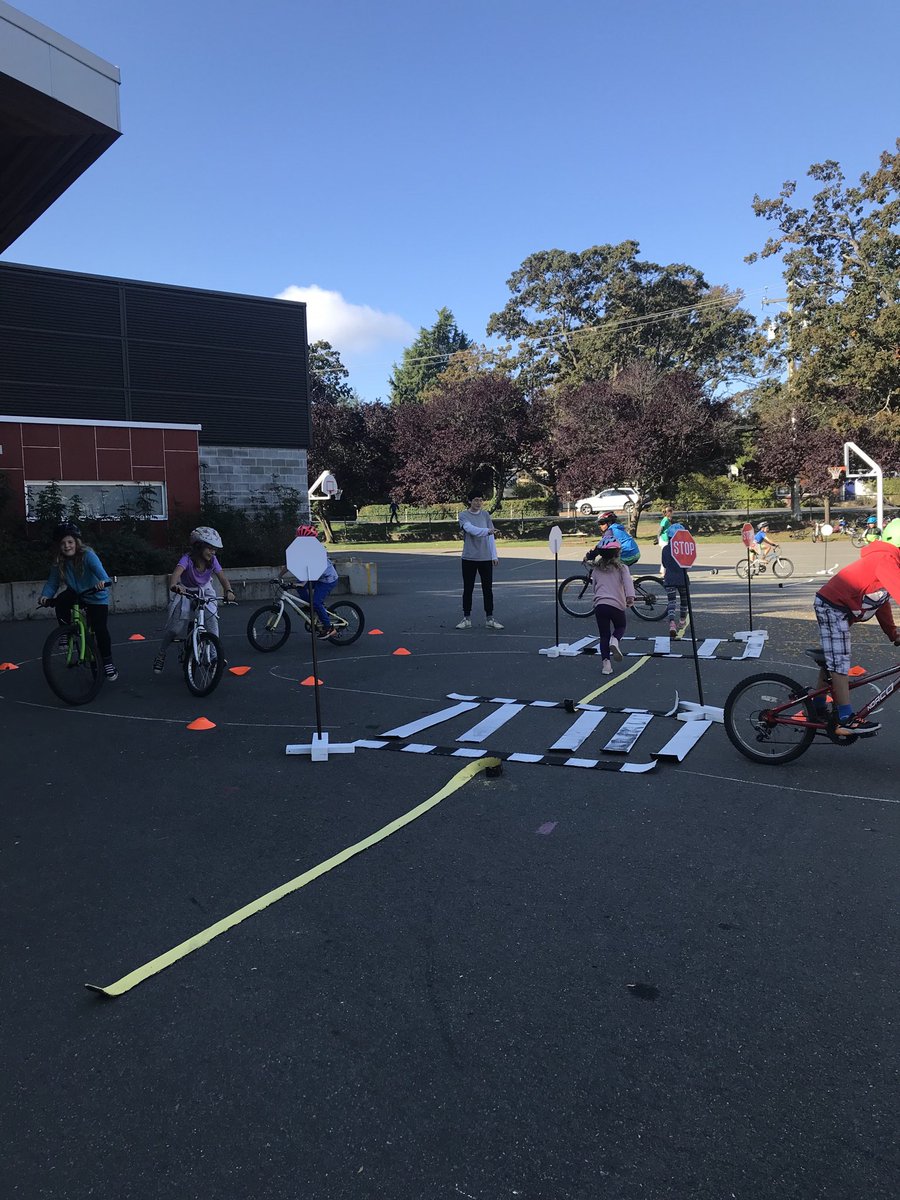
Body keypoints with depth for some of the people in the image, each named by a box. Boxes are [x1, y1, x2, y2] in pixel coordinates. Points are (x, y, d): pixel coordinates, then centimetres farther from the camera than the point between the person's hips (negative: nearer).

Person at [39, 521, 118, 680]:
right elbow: (52, 583, -8)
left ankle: (108, 662, 5)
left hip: (96, 597, -4)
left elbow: (98, 568, -41)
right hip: (76, 594, 4)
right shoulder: (59, 562, -10)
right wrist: (45, 596, -27)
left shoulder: (87, 555, -24)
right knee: (60, 602, -29)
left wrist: (103, 581, -62)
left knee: (100, 629, -12)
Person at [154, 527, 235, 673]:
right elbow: (177, 572, -47)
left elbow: (222, 577, -24)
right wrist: (174, 586, -68)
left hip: (205, 591, 3)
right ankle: (161, 655, 16)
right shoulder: (188, 559, -30)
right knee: (176, 625, -8)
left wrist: (228, 591, -45)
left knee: (212, 617, -20)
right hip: (185, 591, -3)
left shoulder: (212, 560, -19)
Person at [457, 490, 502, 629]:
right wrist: (487, 531, -36)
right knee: (468, 589, 3)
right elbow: (471, 529, -21)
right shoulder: (464, 515, -3)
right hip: (469, 558, -2)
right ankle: (467, 619, 12)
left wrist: (494, 555, 3)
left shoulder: (485, 515, 7)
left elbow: (491, 537, 7)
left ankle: (489, 618, 12)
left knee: (488, 589, 5)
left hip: (486, 558, 3)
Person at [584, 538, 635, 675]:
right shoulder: (622, 568, 6)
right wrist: (630, 597, -22)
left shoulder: (596, 570, 14)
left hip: (599, 604, 2)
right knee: (620, 627, 23)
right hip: (617, 604, -2)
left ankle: (606, 663, -4)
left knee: (604, 635, 9)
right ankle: (615, 641, -10)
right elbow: (628, 582, -11)